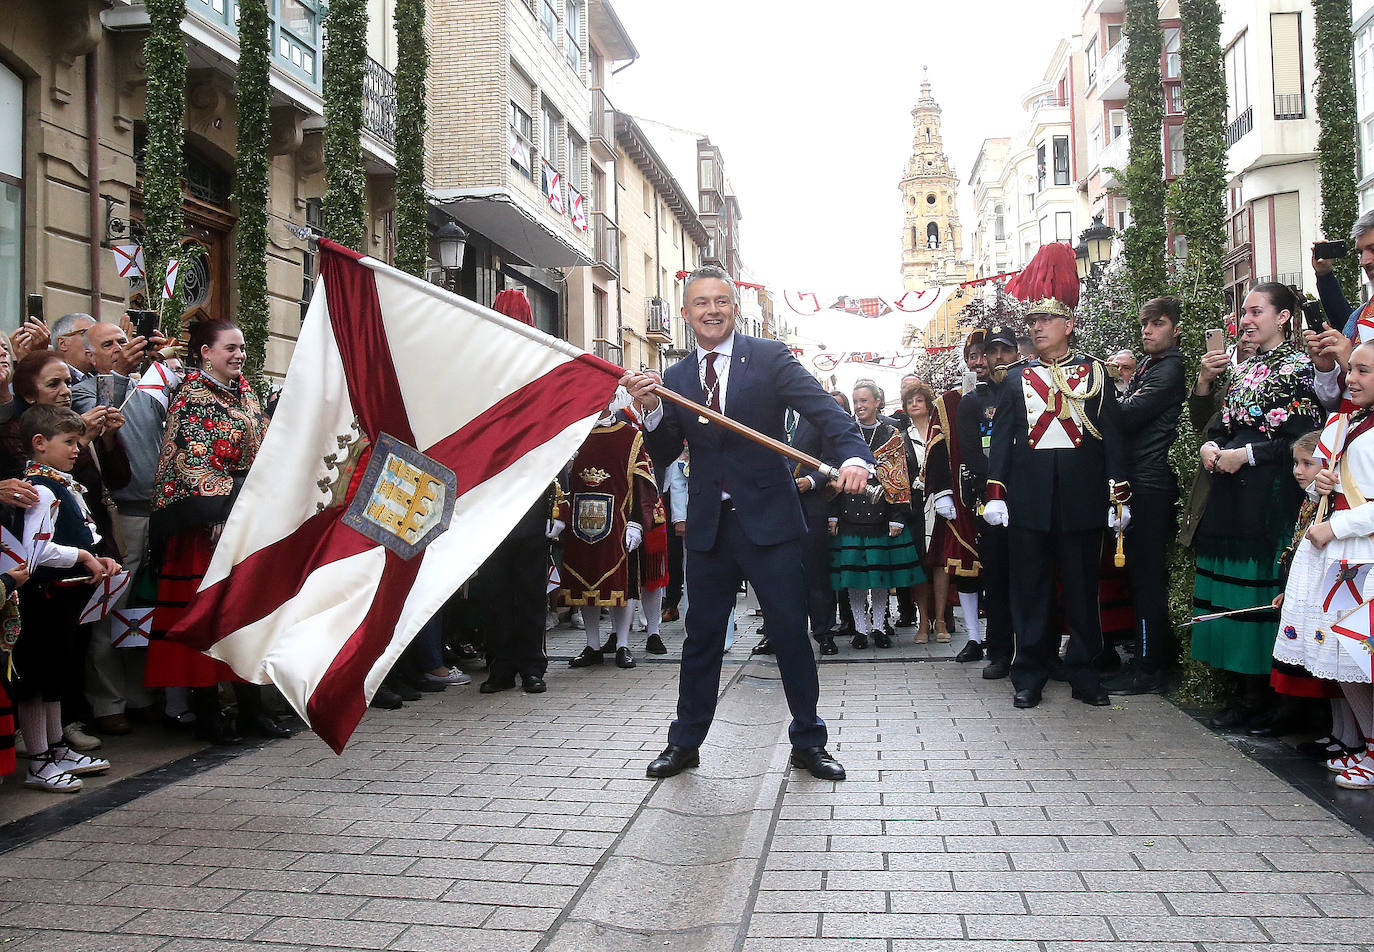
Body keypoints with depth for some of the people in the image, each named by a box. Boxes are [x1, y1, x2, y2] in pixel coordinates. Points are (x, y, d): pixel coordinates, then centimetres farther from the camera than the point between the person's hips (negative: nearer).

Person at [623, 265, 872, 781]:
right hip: (708, 526, 3)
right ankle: (685, 742, 28)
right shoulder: (675, 379, 9)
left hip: (767, 520, -3)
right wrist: (652, 410, -13)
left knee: (791, 633, 4)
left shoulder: (769, 357, -3)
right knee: (701, 637, 13)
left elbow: (823, 408, -14)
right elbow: (666, 452, 7)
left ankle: (808, 742, 21)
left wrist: (855, 455, -33)